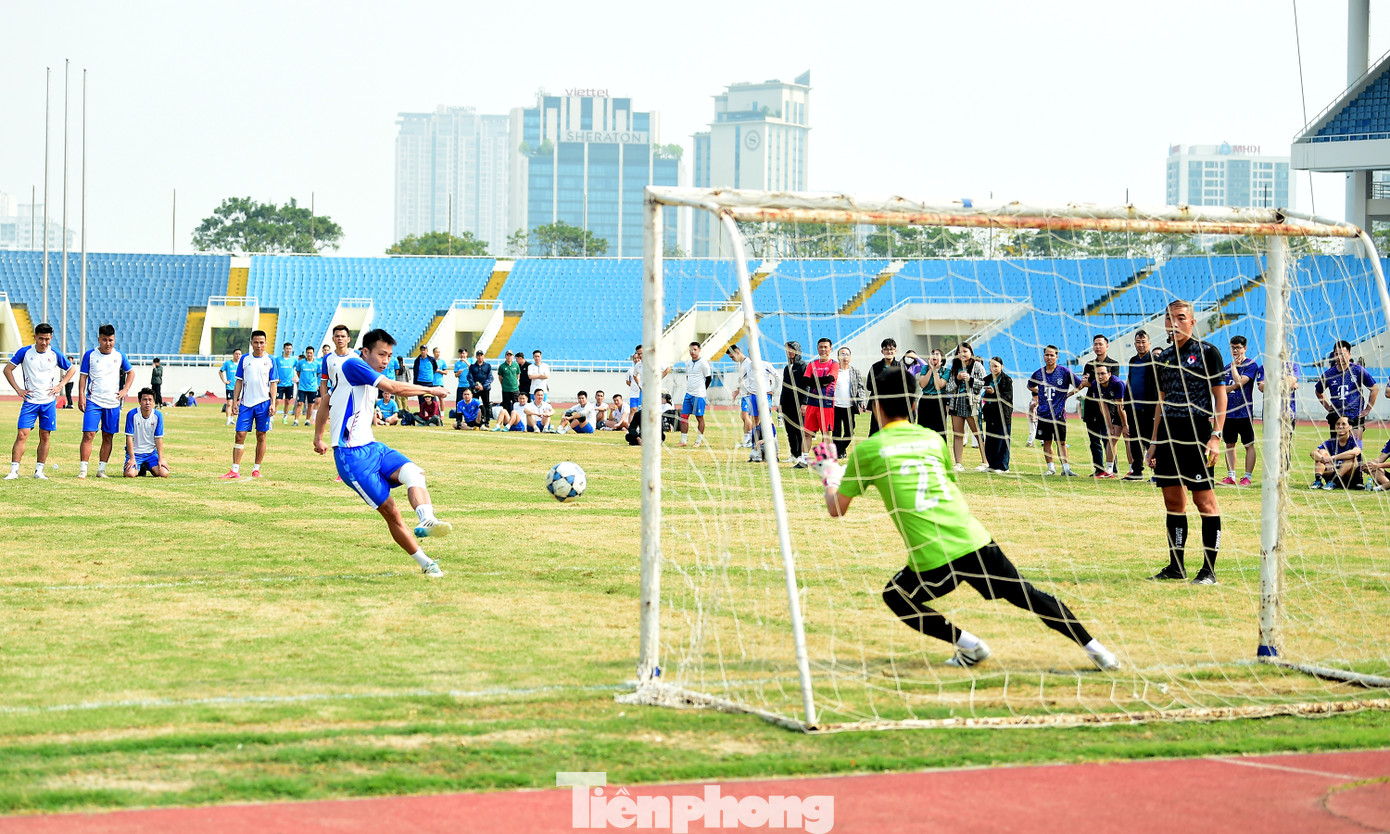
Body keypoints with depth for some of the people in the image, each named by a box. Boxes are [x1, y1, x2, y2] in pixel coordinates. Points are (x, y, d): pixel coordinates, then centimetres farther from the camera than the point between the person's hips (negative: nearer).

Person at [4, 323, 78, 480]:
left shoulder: (55, 354, 0)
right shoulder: (25, 352, -4)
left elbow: (72, 369, 14)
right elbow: (8, 369, 3)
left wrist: (60, 386, 2)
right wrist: (18, 389, -3)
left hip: (48, 402, 2)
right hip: (29, 401, -2)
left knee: (44, 437, 4)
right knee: (22, 435, -9)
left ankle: (39, 471, 14)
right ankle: (14, 471, -7)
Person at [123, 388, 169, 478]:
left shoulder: (158, 415, -6)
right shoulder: (132, 414, -13)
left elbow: (159, 438, -3)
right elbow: (129, 437, -12)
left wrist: (160, 459, -8)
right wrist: (132, 458, -18)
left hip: (151, 452, 2)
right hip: (135, 452, -2)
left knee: (164, 473, -18)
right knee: (130, 474, -27)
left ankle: (149, 468, 17)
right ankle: (140, 469, 11)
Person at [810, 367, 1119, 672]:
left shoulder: (868, 449, 4)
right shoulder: (933, 439, 16)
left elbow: (836, 509, 12)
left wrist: (829, 475, 31)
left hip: (933, 559, -4)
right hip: (975, 540, 4)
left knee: (896, 597, 23)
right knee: (1028, 596, 17)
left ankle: (969, 646, 11)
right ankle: (1095, 649, 13)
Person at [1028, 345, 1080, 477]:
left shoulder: (1064, 371, -5)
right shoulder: (1039, 373, 6)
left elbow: (1079, 385, 2)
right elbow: (1030, 385, 26)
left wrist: (1068, 394, 0)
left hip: (1059, 414, -3)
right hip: (1043, 413, 3)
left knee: (1061, 442, -3)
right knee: (1046, 442, 6)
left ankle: (1066, 468, -1)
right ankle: (1051, 468, 14)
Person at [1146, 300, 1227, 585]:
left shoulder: (1207, 352, -2)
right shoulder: (1163, 357, 15)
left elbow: (1220, 396, -4)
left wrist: (1216, 436, -13)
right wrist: (1154, 441, 17)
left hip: (1197, 432, -6)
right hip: (1168, 433, 6)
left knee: (1204, 499, -6)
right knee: (1173, 500, 7)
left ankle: (1209, 569, -4)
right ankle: (1176, 566, 14)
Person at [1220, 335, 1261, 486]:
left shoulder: (1251, 365, -4)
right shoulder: (1227, 367, 15)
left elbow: (1239, 382, -17)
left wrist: (1234, 365, -7)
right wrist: (1233, 386, -8)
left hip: (1244, 412, -6)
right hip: (1228, 411, 6)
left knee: (1249, 445, -2)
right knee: (1229, 444, 9)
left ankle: (1247, 477, 1)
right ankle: (1231, 476, 14)